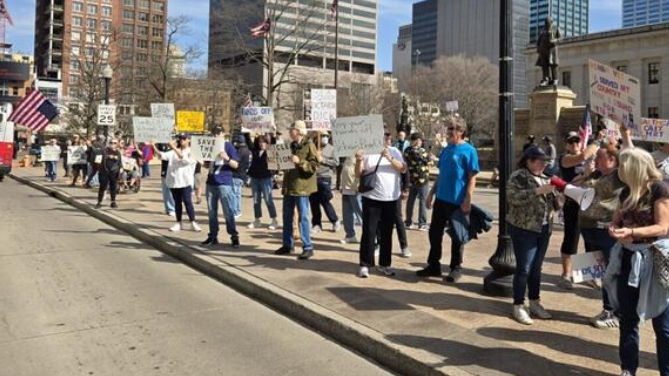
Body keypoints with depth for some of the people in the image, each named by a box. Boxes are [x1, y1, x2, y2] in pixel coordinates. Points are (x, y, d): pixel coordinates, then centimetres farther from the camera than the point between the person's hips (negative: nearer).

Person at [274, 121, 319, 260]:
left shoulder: (309, 146, -9)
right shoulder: (292, 145, 15)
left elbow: (314, 166, -16)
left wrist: (300, 162, -26)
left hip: (301, 186, -8)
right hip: (289, 185, 8)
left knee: (303, 217, -5)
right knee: (287, 217, 12)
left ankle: (308, 247, 2)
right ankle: (288, 245, 22)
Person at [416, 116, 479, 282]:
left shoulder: (469, 151, -10)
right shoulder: (446, 150, 9)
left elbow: (472, 178, -12)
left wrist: (467, 200, -18)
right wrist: (431, 193, 14)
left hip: (458, 201, -7)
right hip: (441, 199, 7)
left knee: (457, 235, 6)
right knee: (434, 232, 11)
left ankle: (456, 268, 19)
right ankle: (433, 265, 24)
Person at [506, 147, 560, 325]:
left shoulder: (543, 178, 15)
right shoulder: (518, 177, -8)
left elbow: (551, 202, 22)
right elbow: (513, 197, -24)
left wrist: (554, 193, 0)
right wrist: (538, 191, -26)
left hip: (544, 229, 7)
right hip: (524, 229, -7)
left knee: (536, 268, 14)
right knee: (524, 268, -3)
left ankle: (535, 303, 25)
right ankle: (518, 306, 6)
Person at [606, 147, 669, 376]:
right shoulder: (627, 191, 8)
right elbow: (616, 221, 13)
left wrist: (631, 232, -29)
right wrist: (615, 231, -9)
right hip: (628, 258, 7)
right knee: (628, 319, 13)